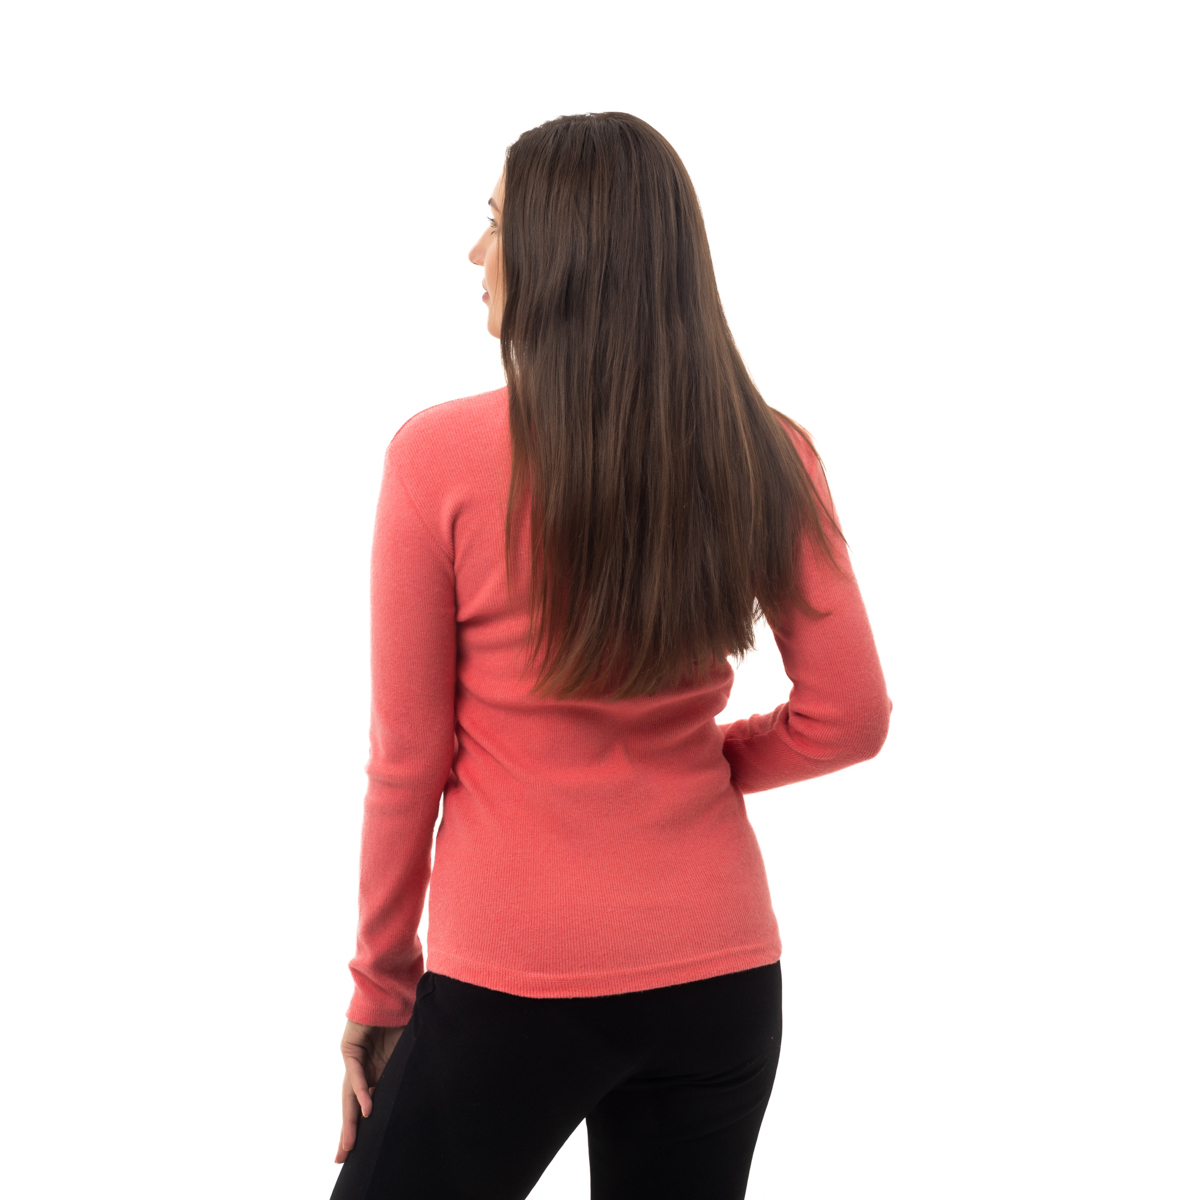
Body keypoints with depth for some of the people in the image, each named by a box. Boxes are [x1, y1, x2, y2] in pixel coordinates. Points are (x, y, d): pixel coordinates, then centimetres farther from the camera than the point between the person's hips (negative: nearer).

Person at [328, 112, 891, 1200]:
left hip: (515, 981, -3)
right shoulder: (768, 459, -5)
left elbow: (408, 757, -8)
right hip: (721, 968, 4)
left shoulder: (441, 458, -14)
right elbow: (850, 717, -2)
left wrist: (380, 981, 4)